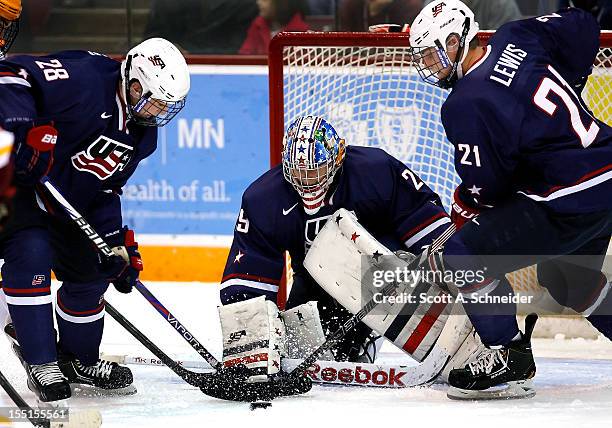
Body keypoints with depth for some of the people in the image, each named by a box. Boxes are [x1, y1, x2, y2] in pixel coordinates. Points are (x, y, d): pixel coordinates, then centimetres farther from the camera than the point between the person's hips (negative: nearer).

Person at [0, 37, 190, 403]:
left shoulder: (141, 133, 1)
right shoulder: (83, 79, -27)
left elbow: (105, 190, 9)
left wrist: (118, 242, -2)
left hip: (64, 202, 9)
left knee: (92, 271, 10)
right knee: (32, 252, -26)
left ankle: (77, 359, 33)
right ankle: (41, 363, -14)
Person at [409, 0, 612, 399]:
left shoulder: (466, 105, -17)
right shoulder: (517, 39, 5)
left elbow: (484, 186, -13)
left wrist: (463, 208, 10)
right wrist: (563, 93, 28)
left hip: (572, 202, -10)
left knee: (465, 254, -7)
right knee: (565, 275, 32)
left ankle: (509, 354, -2)